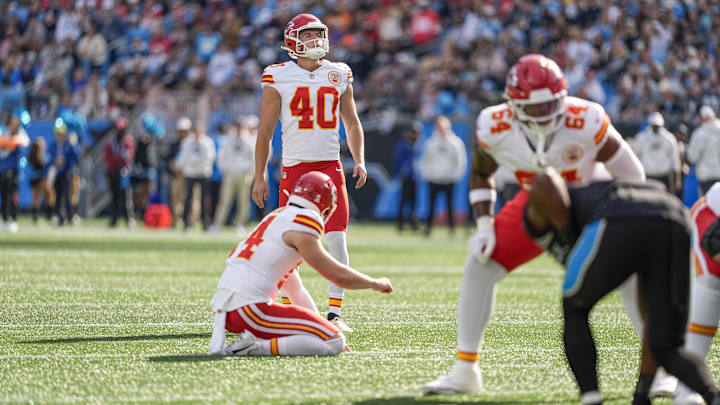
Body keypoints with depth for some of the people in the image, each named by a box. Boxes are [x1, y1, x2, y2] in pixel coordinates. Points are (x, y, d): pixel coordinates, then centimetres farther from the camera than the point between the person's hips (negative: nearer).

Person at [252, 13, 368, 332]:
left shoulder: (339, 76, 9)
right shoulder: (278, 78, 0)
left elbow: (352, 124, 18)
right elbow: (265, 130, 2)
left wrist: (359, 161, 4)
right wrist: (259, 177, -2)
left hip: (331, 167, 2)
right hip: (294, 167, -2)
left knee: (338, 242, -6)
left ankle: (334, 312, 0)